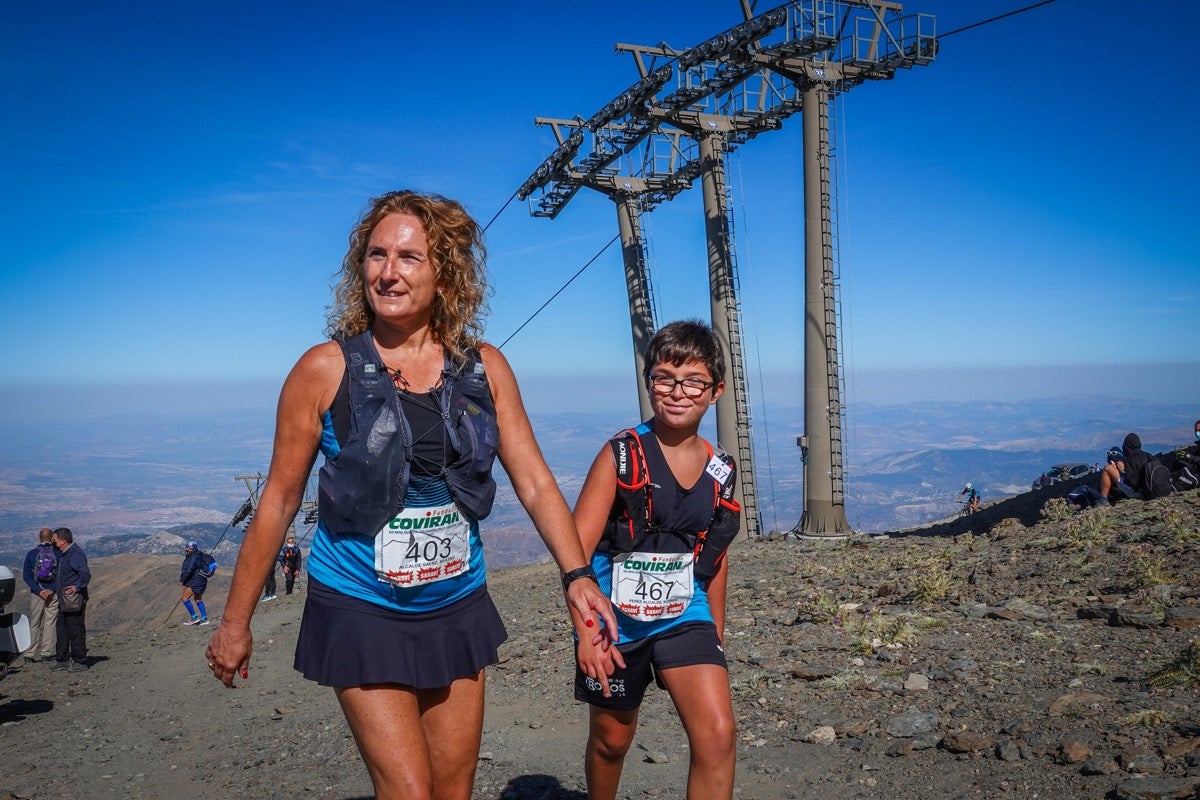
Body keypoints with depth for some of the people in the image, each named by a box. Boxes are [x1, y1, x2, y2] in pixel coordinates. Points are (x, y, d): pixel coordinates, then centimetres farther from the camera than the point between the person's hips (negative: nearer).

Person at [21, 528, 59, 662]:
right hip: (54, 594, -1)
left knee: (34, 624, 9)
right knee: (51, 623, 4)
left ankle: (31, 653, 8)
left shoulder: (31, 554, 1)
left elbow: (26, 575, -3)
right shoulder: (58, 554, -3)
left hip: (36, 594, 1)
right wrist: (52, 589, -9)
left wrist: (38, 590, -6)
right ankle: (47, 653, 2)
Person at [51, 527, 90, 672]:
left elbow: (85, 573, -33)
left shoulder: (76, 554, -19)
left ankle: (80, 661, 2)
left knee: (76, 631, -4)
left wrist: (78, 587, -24)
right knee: (61, 630, 15)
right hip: (64, 600, 10)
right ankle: (64, 660, 23)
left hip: (74, 600, -10)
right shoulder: (63, 554, 15)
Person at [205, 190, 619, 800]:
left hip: (457, 611, 4)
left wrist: (576, 576, -15)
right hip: (361, 614, -3)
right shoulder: (325, 370, -11)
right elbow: (278, 503, -5)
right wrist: (235, 622, -1)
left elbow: (535, 482, -2)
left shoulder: (484, 369, -3)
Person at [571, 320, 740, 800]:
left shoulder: (720, 472, 0)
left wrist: (716, 633, 18)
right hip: (617, 620, -2)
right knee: (611, 740, 15)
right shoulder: (621, 456, -13)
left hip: (685, 617, 3)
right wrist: (586, 633, -23)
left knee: (718, 735, -13)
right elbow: (577, 550, -16)